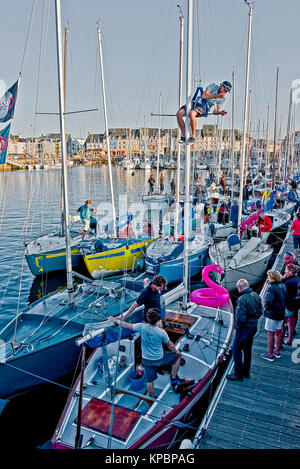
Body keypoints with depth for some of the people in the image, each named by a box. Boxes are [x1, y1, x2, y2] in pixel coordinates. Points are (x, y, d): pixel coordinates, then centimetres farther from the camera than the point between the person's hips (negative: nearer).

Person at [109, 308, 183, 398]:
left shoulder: (142, 327, -19)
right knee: (178, 355, 20)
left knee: (150, 381, 20)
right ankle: (174, 378, 28)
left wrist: (113, 319, 7)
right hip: (159, 359, -3)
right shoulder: (161, 332, -25)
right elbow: (170, 345, -8)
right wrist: (176, 350, 14)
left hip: (146, 360, 3)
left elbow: (125, 325, -8)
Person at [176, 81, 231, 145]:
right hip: (194, 103, 2)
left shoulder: (222, 99, 11)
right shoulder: (213, 86, 5)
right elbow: (204, 96, -8)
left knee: (191, 114, -37)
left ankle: (193, 136, -23)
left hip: (203, 107, -2)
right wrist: (217, 95, -15)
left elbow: (215, 111, 10)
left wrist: (220, 112, -13)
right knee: (179, 114, -20)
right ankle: (184, 136, -10)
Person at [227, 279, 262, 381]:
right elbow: (260, 311, 10)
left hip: (245, 328, -9)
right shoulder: (256, 295, 1)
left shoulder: (242, 299, -25)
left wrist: (238, 328, -9)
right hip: (254, 327, 9)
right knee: (247, 349, 21)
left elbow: (241, 318, -25)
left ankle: (238, 375, 12)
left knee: (236, 349, 5)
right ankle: (246, 372, 34)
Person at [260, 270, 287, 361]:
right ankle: (277, 351, 32)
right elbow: (286, 299, 11)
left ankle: (270, 355, 10)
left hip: (272, 314, -8)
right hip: (281, 313, 8)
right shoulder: (283, 286, 2)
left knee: (270, 333, 2)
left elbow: (268, 302, -25)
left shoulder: (272, 288, -22)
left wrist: (266, 308, -6)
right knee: (278, 332, 18)